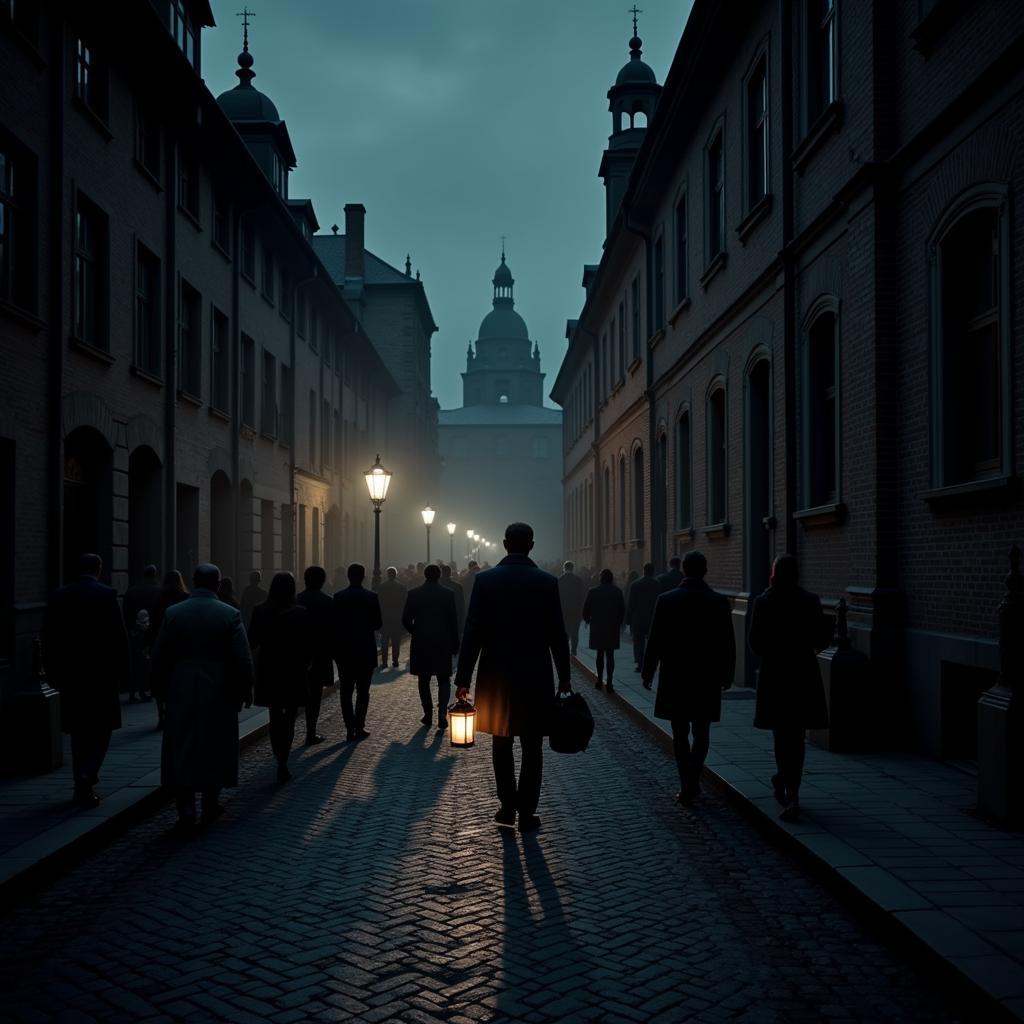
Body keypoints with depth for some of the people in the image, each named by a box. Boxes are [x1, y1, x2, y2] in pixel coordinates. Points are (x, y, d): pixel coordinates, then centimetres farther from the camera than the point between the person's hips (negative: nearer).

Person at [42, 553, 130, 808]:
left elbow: (49, 638, 5)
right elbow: (119, 637, -10)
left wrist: (53, 673, 12)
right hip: (102, 674, -4)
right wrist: (124, 672, -1)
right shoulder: (106, 595, -9)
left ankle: (82, 786, 19)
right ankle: (87, 775, -14)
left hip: (70, 675, 4)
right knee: (102, 729, 5)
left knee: (78, 731, 14)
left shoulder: (58, 596, 2)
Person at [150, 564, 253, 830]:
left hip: (181, 691, 1)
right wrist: (245, 690, 5)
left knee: (182, 750, 5)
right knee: (214, 749, 12)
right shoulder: (230, 615, -8)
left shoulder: (173, 613, -3)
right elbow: (243, 659, -9)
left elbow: (159, 658, 1)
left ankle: (186, 810, -2)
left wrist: (167, 686, 16)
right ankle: (210, 806, 21)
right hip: (218, 692, -1)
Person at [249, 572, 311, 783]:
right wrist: (305, 663, 10)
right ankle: (282, 764, -3)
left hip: (269, 672, 2)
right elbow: (308, 645, -8)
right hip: (294, 672, -2)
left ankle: (280, 761, 15)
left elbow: (251, 642, 1)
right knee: (289, 718, 7)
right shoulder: (300, 613, -11)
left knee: (275, 717, 15)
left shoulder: (260, 611, -6)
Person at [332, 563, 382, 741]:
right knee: (363, 690, 6)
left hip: (344, 650, 1)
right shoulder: (371, 597, -7)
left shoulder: (338, 597, -4)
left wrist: (335, 647, 9)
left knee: (346, 691, 7)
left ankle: (350, 728, 4)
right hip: (365, 650, -1)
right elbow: (378, 624, -4)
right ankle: (359, 727, 2)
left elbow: (333, 623, -3)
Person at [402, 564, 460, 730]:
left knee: (424, 681, 13)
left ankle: (428, 714, 15)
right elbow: (454, 621, -2)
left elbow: (406, 620, -4)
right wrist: (455, 644, 6)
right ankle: (442, 712, -12)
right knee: (444, 680, 7)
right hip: (443, 643, 0)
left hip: (421, 643, 0)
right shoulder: (448, 594, -3)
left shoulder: (414, 594, -3)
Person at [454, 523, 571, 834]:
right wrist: (564, 677, 7)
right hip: (535, 677, -1)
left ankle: (508, 807, 16)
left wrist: (463, 679, -2)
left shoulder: (485, 580, -6)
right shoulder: (547, 582, -6)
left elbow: (473, 633, -7)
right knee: (532, 748, 9)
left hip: (496, 676, 1)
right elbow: (557, 635, -3)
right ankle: (526, 813, 11)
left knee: (501, 743, 16)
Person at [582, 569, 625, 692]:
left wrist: (587, 620, 17)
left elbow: (586, 609, -3)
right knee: (610, 655, 3)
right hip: (613, 628, 0)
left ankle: (599, 680, 17)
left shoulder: (593, 591, -6)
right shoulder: (617, 592, -4)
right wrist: (619, 623, 15)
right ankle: (609, 683, -3)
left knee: (600, 654, 14)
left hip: (597, 627, 0)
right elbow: (622, 610, 0)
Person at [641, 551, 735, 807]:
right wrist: (726, 675, 13)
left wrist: (647, 673, 7)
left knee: (680, 734, 11)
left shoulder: (666, 600, -7)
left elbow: (655, 641, -5)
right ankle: (691, 782, -4)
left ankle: (687, 786, 11)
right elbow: (728, 644, 0)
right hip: (707, 679, 0)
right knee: (701, 733, 11)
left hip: (674, 678, 0)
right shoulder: (720, 603, -5)